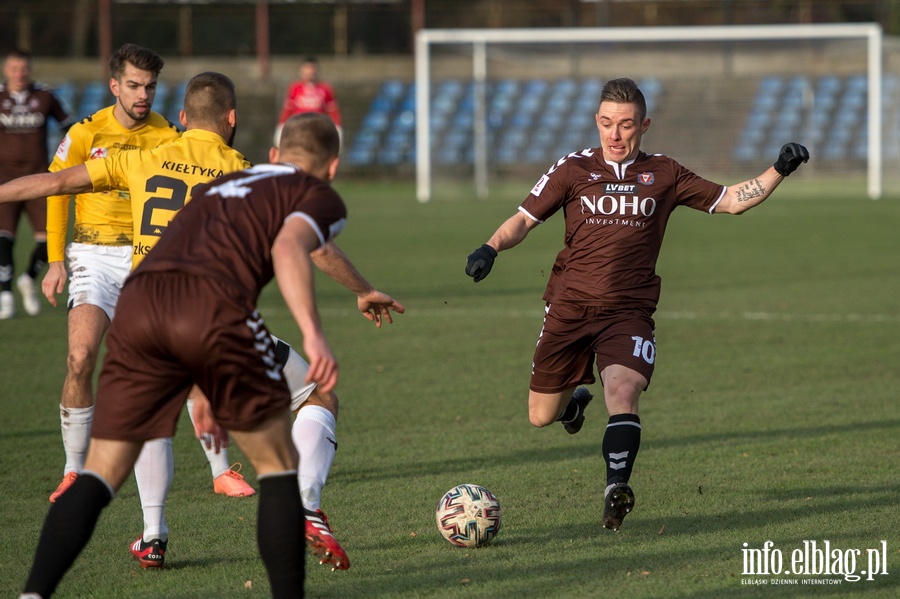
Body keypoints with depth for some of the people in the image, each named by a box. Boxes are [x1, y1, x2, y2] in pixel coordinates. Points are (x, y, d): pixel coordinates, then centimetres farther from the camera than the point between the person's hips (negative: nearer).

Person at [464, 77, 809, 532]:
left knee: (623, 392, -28)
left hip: (629, 311, -1)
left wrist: (778, 171, 0)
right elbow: (523, 219, 4)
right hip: (569, 307, 1)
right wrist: (491, 248, -15)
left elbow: (731, 201, 12)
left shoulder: (664, 175, 7)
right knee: (541, 417, 7)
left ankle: (616, 488, -28)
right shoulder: (573, 170, 4)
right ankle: (575, 401, 42)